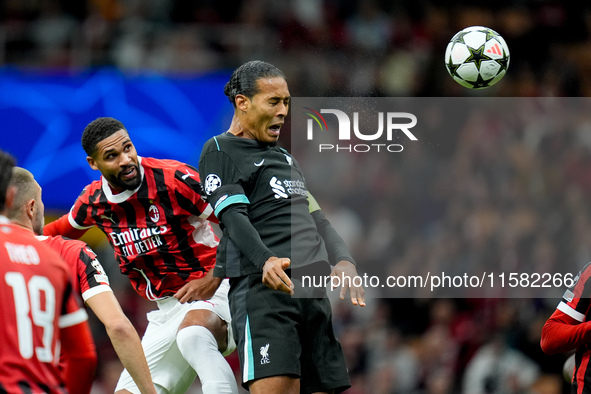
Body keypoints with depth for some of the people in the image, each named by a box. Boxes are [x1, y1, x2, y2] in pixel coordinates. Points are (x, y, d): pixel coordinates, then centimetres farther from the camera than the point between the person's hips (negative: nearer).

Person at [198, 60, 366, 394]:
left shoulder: (284, 157, 28)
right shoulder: (220, 151, 4)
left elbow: (316, 219, 23)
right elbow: (233, 216, -11)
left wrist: (345, 262, 3)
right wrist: (266, 261, -29)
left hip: (313, 288, 8)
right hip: (262, 287, -8)